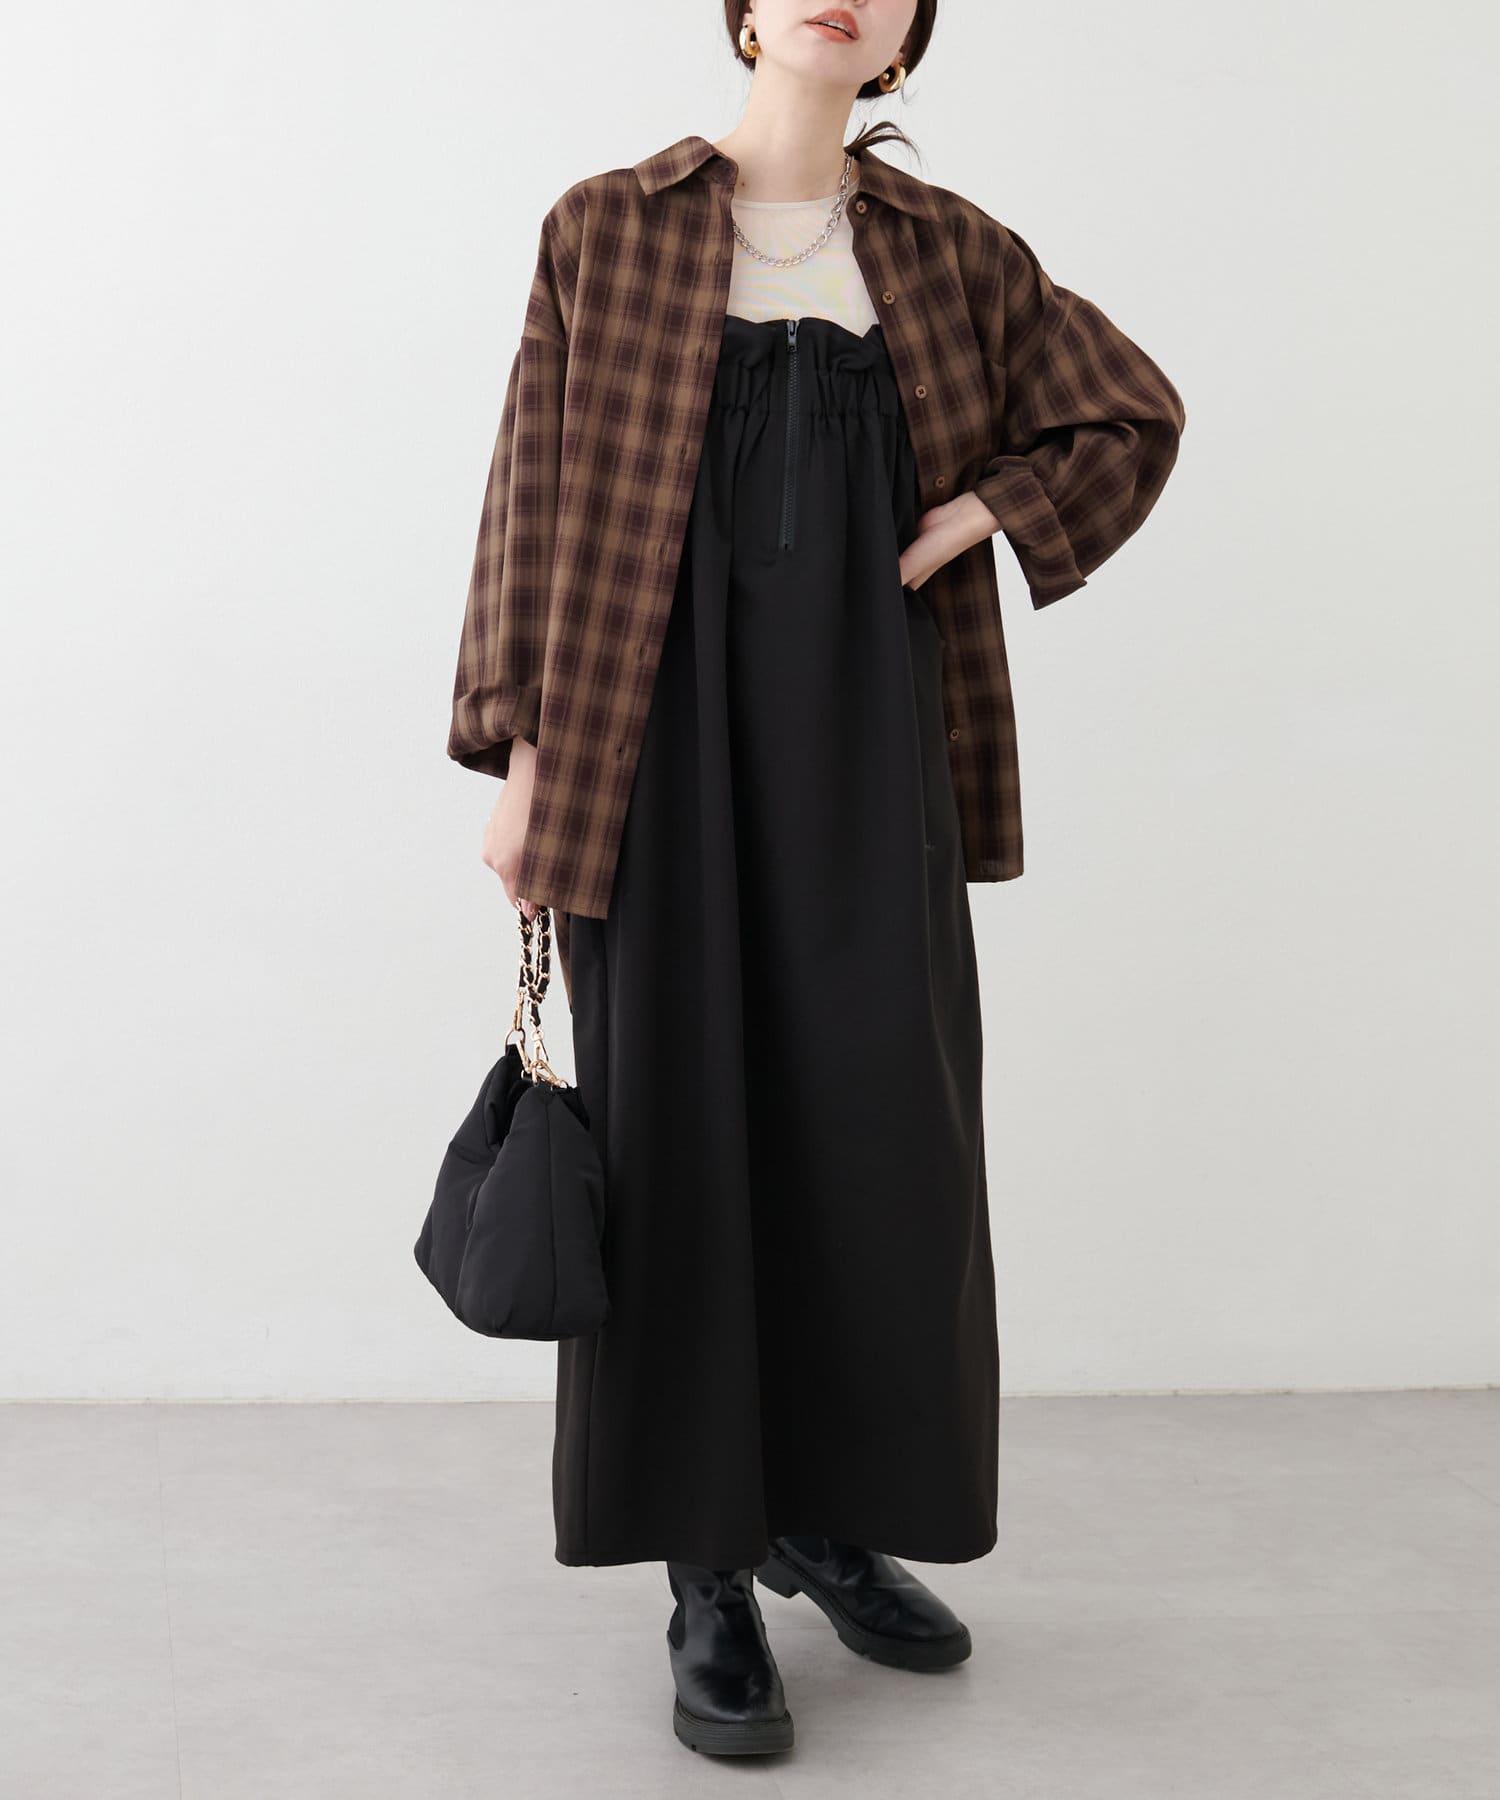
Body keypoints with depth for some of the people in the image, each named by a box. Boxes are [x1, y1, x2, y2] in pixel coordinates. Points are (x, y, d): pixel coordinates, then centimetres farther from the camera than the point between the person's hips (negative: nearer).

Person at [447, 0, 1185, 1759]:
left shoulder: (945, 249, 9)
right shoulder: (609, 230, 3)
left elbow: (1132, 415, 19)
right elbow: (538, 498, 1)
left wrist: (986, 512, 2)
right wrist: (519, 755, -3)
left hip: (866, 751, 3)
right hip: (661, 746, -2)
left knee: (882, 1132, 4)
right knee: (681, 1134, -1)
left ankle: (831, 1518, 24)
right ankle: (708, 1583, 10)